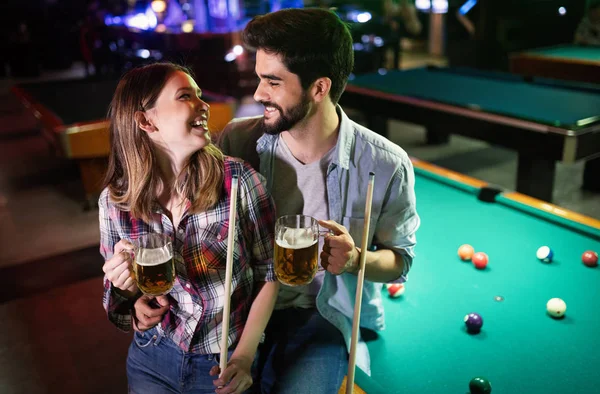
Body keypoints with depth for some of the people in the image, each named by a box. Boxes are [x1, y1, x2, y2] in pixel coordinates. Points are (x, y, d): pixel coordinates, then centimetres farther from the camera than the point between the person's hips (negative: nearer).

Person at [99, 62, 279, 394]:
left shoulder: (238, 180, -19)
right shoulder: (115, 201, -11)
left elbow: (269, 271, -9)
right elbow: (119, 302, 2)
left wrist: (245, 356, -13)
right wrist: (126, 291, -19)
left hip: (225, 364, -1)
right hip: (152, 361, 2)